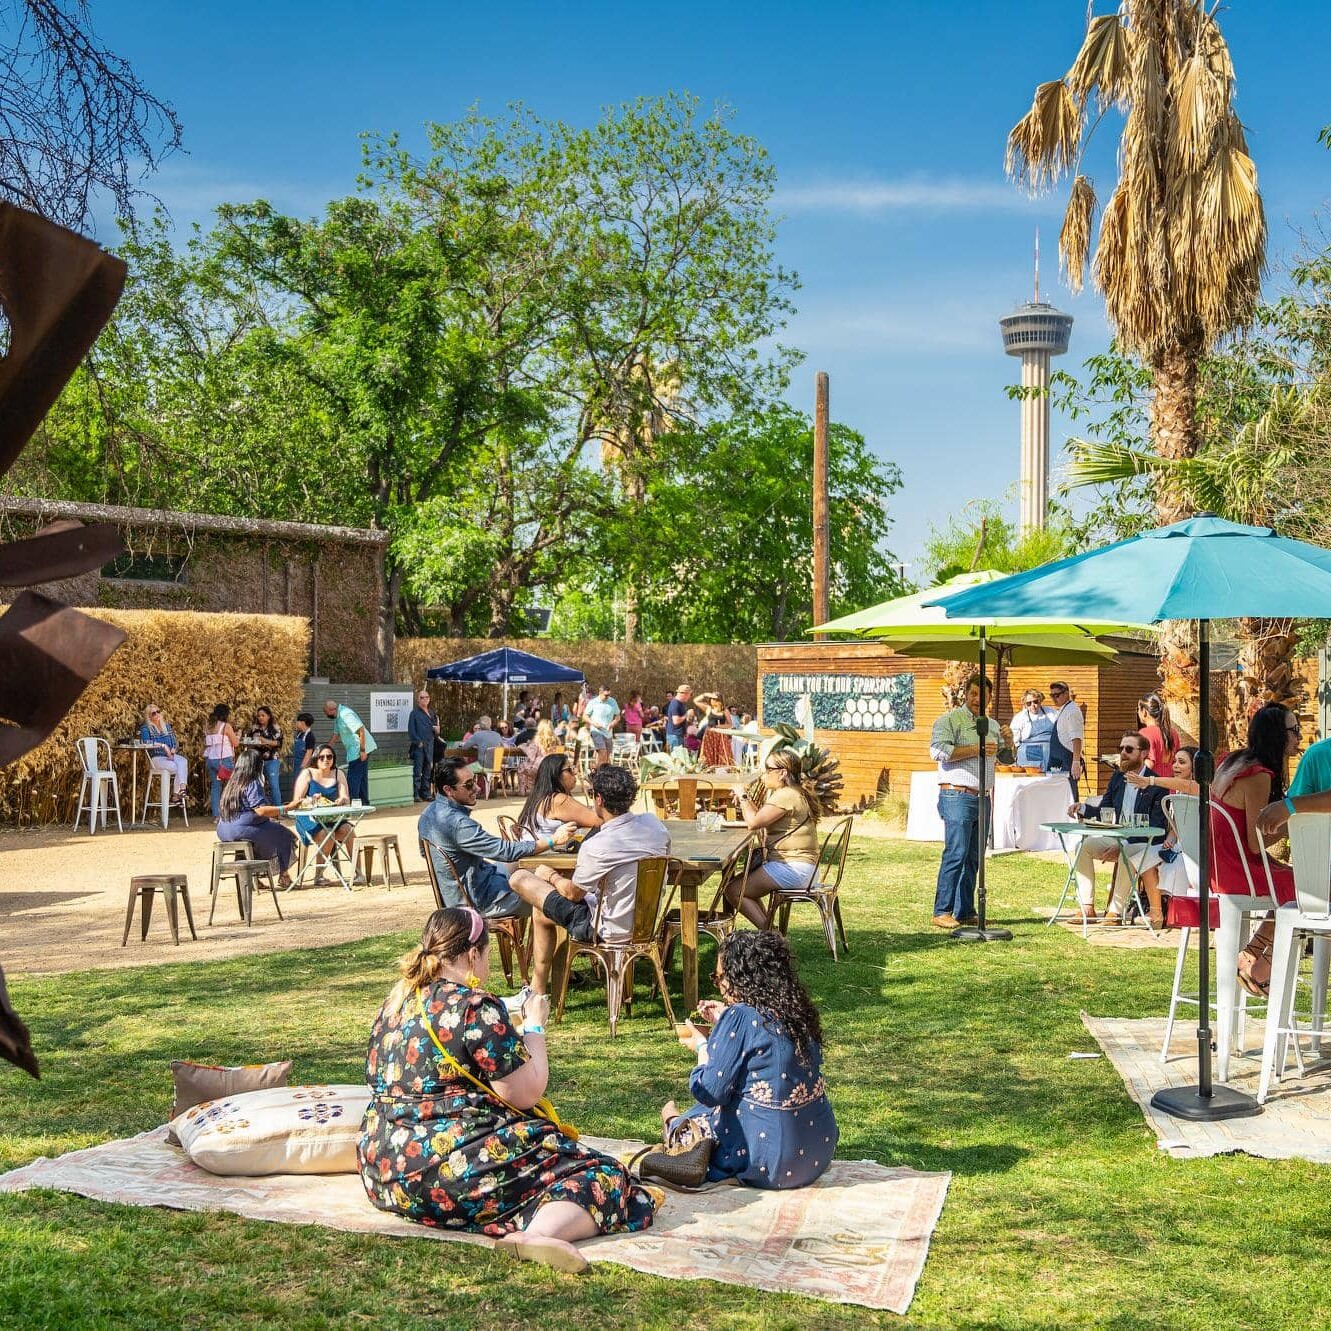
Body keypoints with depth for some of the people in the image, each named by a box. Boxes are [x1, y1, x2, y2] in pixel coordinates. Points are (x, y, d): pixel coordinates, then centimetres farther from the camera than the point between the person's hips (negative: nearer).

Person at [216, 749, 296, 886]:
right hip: (242, 830, -9)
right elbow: (260, 810, -22)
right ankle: (284, 876, 15)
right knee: (283, 835, 8)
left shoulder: (232, 783, 12)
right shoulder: (253, 784, -13)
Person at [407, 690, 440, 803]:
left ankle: (426, 793, 17)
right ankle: (416, 794, -2)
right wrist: (418, 742, -16)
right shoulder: (415, 712, -4)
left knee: (427, 770, 11)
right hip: (418, 746, -6)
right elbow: (411, 730, -9)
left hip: (429, 745, 6)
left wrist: (437, 730, 0)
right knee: (417, 771, -5)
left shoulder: (431, 712, 14)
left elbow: (435, 727, 22)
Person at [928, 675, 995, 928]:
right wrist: (976, 749, -16)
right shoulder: (950, 719, -2)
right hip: (957, 796, -7)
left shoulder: (992, 725, 20)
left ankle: (965, 911, 13)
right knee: (956, 853, -12)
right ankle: (942, 911, -8)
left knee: (973, 858, 8)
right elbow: (937, 750, -17)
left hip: (982, 798, 7)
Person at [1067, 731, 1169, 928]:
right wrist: (1082, 808, -8)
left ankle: (1115, 912, -23)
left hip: (1144, 844, -7)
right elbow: (1104, 810, 15)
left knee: (1126, 857, -37)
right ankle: (1087, 908, -13)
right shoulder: (1117, 778, 9)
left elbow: (1157, 829, -18)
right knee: (1083, 846, -14)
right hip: (1117, 840, 7)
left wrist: (1122, 845, -26)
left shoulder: (1156, 785, -13)